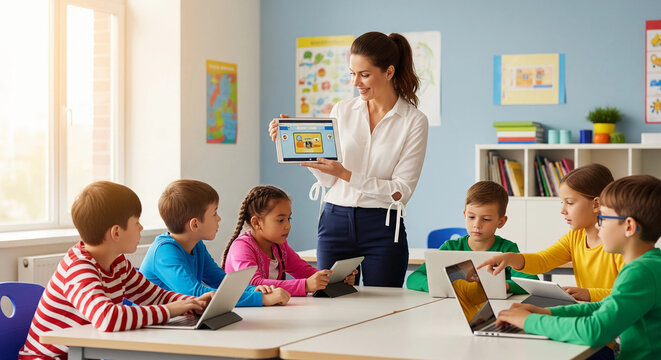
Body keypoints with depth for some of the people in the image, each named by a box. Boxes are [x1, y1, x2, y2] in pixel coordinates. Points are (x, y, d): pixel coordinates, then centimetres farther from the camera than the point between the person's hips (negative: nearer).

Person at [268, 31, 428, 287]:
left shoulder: (414, 121, -4)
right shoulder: (342, 111, 7)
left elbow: (402, 191, -10)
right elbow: (327, 179, 7)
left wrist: (347, 175, -18)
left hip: (382, 229, -3)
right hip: (335, 224, 3)